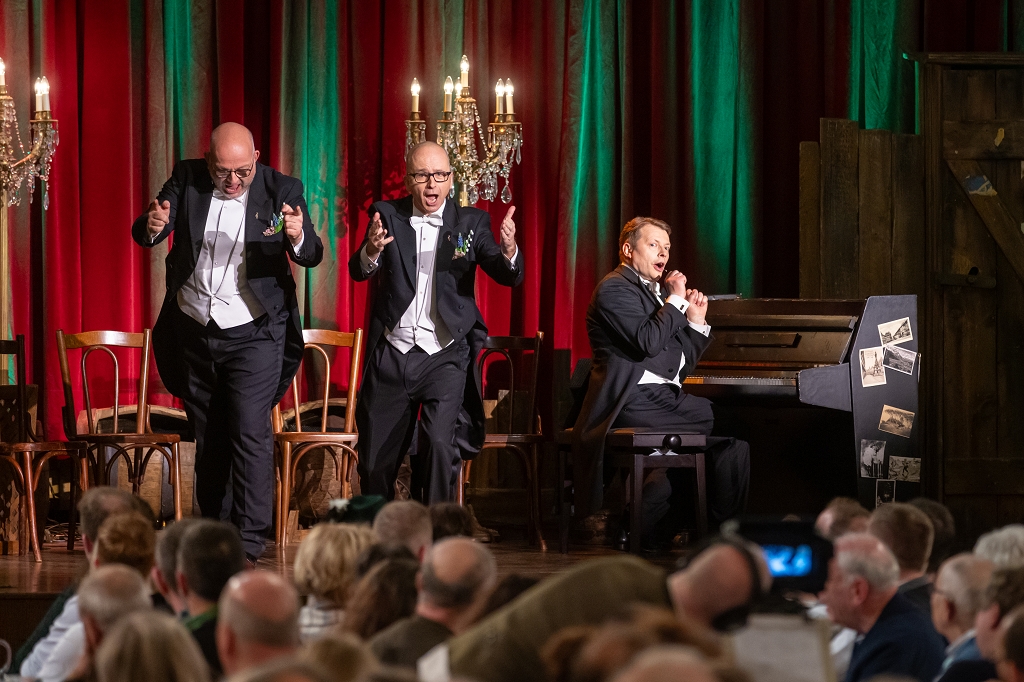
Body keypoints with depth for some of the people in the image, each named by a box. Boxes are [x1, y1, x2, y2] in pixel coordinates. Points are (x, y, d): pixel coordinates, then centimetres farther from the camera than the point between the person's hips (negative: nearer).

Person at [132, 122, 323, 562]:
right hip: (193, 332, 3)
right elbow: (146, 235, -8)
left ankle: (249, 544, -8)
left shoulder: (281, 191, -9)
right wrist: (152, 227, -34)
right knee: (208, 439, 12)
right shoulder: (187, 179, -3)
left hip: (253, 335, -3)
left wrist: (299, 238, -41)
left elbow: (311, 256, -16)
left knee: (250, 434, -11)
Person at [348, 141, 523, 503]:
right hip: (391, 356, 2)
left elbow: (508, 276, -7)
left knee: (442, 443, -23)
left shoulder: (472, 222, 2)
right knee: (375, 460, 10)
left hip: (444, 357, -2)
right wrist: (372, 251, -32)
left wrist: (508, 251, -31)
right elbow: (358, 271, -8)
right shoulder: (387, 215, 4)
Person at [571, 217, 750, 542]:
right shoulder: (615, 289, -4)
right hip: (638, 402, -9)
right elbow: (648, 344, -19)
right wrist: (675, 300, -8)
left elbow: (680, 365, 23)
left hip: (664, 399, 9)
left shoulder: (656, 292, 25)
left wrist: (696, 322, 11)